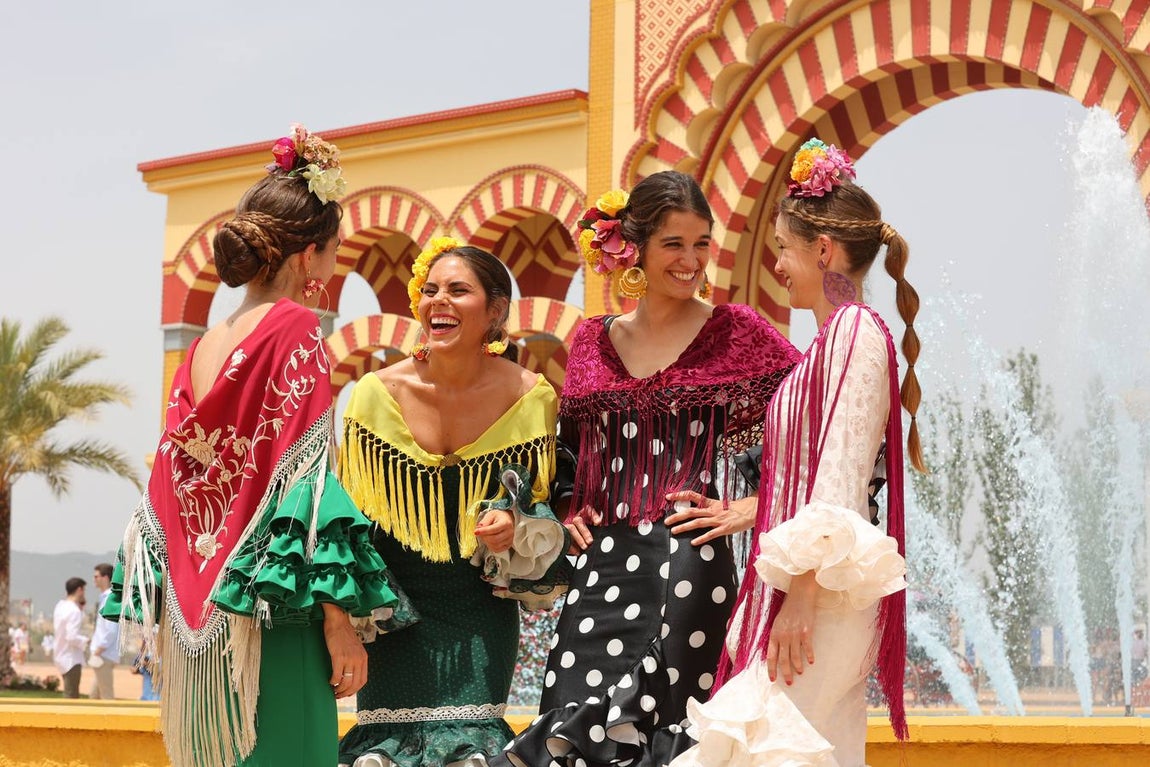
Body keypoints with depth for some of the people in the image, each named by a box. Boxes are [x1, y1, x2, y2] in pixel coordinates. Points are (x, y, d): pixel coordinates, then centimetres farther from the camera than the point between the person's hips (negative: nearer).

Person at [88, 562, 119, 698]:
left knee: (107, 696, -6)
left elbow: (111, 630, -21)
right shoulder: (104, 597, 15)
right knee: (94, 695, 13)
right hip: (102, 655, 10)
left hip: (104, 656, -10)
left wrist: (98, 650, -17)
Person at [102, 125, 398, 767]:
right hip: (268, 620, -7)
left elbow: (170, 493, 14)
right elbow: (306, 482, -13)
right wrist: (337, 618, -14)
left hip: (193, 620, 7)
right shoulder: (296, 329, -6)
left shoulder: (200, 351, 13)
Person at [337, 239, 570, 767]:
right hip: (395, 606, 0)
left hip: (481, 609, 0)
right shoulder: (377, 392, -6)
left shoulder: (530, 397, -7)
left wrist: (516, 528, -15)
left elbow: (546, 505, 6)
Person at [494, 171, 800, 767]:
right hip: (603, 560, 3)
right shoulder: (593, 341, 12)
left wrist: (752, 509, -7)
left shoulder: (736, 332, 1)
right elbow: (568, 448, 24)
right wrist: (569, 511, 8)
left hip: (690, 561, -3)